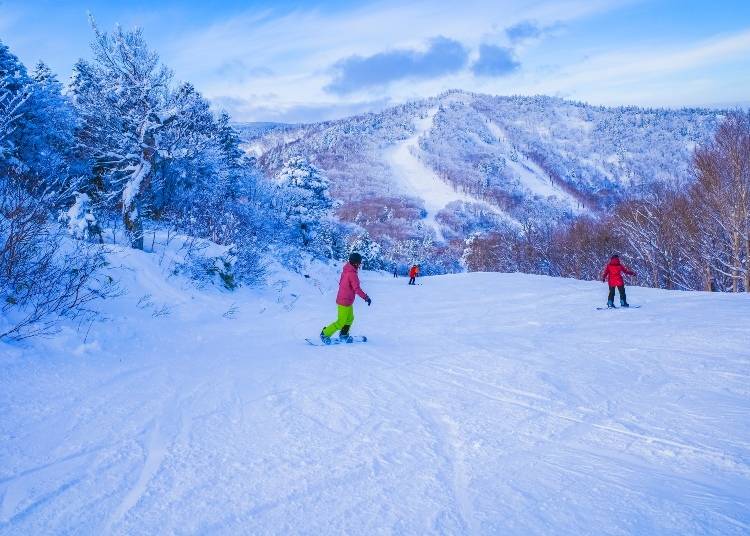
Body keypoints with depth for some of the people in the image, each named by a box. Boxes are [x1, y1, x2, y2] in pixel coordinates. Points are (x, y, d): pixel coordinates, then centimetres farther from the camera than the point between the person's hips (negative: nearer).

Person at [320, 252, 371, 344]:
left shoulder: (346, 271, 4)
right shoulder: (352, 274, -24)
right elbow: (357, 289, -25)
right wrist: (366, 297, -17)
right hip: (345, 302, -10)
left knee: (350, 319, 23)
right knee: (341, 322, 1)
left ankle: (343, 335, 34)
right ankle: (325, 334, 9)